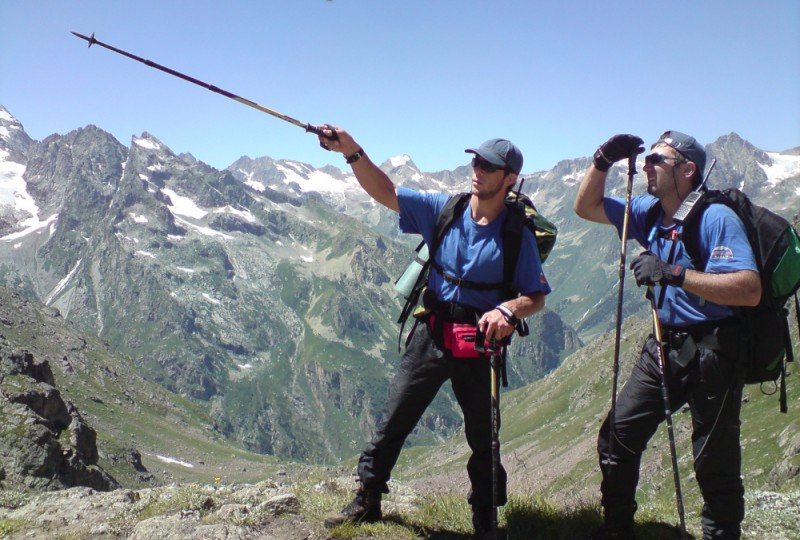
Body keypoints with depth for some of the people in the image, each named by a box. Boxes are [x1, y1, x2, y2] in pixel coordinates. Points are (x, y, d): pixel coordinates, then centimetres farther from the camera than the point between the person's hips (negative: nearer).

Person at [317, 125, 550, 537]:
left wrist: (508, 309, -26)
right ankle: (366, 500, 21)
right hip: (431, 334, 2)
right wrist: (352, 152, -21)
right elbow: (385, 192, -7)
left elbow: (536, 298, -4)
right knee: (393, 421, 6)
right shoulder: (443, 209, -2)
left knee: (483, 436, 12)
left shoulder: (519, 235, -7)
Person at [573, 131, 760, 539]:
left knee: (715, 463, 1)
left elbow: (749, 290, -27)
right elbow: (586, 207, 13)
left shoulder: (715, 218, -17)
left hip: (711, 352, -7)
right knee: (617, 437, 8)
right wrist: (602, 161, -2)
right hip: (664, 345, 7)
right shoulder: (649, 213, 6)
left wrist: (674, 273, -34)